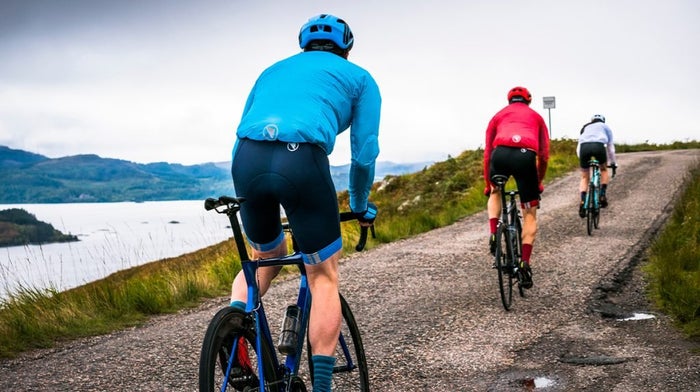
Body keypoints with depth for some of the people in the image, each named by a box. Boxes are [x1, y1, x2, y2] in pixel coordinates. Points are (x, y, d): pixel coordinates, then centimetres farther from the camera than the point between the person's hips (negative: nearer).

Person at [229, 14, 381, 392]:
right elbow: (364, 153, 16)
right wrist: (360, 205, 31)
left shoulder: (273, 70, 33)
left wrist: (251, 194, 40)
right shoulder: (359, 77, 23)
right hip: (302, 161, -4)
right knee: (324, 277, 12)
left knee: (265, 256, 29)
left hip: (246, 159, 4)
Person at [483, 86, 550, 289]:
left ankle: (493, 234, 12)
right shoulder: (536, 116, 31)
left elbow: (487, 153, 27)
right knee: (530, 214, 13)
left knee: (495, 193, 34)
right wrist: (539, 181, 38)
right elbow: (544, 155, 25)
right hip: (526, 156, -1)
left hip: (501, 153, 1)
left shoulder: (498, 115, 31)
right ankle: (525, 262, 0)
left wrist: (487, 184, 35)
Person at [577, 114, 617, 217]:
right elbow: (610, 146, 34)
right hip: (598, 146, -1)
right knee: (604, 170, 27)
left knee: (584, 177, 14)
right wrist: (613, 163, 42)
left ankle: (583, 201, -6)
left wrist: (581, 160, 40)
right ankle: (603, 195, 11)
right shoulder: (605, 126, 32)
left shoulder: (585, 127, 37)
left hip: (584, 147, 2)